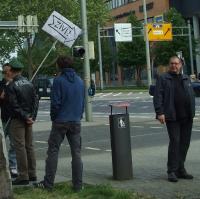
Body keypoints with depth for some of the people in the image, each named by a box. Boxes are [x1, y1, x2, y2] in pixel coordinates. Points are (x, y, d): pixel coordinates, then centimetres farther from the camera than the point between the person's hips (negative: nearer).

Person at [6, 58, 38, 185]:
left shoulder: (12, 86, -12)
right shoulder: (29, 83, 9)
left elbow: (15, 106, -18)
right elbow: (35, 101, 6)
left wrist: (25, 117, -12)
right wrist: (32, 117, 1)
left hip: (18, 120, -7)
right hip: (28, 119, 7)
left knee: (20, 147, -3)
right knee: (29, 146, 12)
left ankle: (23, 176, -2)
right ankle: (32, 174, 18)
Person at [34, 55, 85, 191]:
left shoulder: (59, 80, -9)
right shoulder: (80, 81, 9)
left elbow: (55, 102, -11)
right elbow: (83, 102, 13)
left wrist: (54, 117, 2)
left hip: (60, 122, -5)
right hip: (76, 122, 5)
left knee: (53, 151, 3)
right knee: (76, 153, 7)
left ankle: (48, 183, 5)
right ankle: (78, 184, 8)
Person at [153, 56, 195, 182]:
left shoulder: (186, 79, 18)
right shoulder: (163, 79, 2)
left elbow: (192, 96, 19)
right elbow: (158, 97, -5)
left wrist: (192, 112, 10)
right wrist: (160, 112, -15)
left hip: (187, 117, 5)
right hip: (172, 117, -5)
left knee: (185, 143, 7)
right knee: (175, 142, -9)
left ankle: (181, 169, 18)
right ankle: (172, 171, -2)